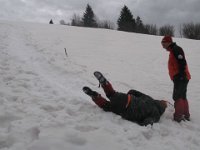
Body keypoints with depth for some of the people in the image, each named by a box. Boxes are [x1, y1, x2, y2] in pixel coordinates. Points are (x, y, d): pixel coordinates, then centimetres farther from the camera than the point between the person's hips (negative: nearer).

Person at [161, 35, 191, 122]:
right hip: (182, 78, 11)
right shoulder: (173, 51, 20)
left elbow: (182, 62, -22)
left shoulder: (176, 49, -11)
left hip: (180, 78, -11)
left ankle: (178, 117, -4)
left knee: (177, 97, -8)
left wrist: (181, 74, -26)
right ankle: (186, 115, 24)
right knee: (183, 97, 16)